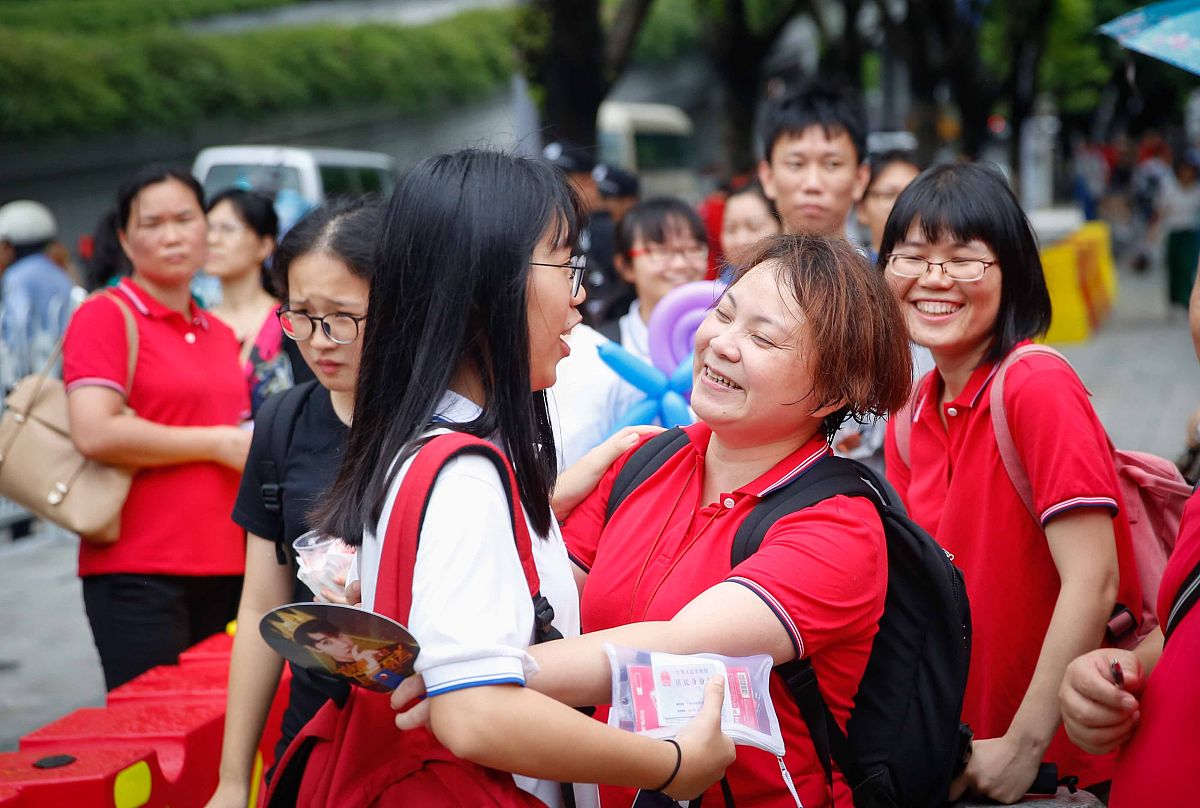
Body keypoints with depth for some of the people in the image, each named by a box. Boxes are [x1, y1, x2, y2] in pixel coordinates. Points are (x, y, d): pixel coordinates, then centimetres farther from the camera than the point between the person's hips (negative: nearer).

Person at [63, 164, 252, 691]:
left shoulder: (221, 335, 16)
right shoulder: (105, 317, -5)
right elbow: (95, 434, -19)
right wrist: (218, 443, -12)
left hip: (225, 571, 7)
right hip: (139, 575, -7)